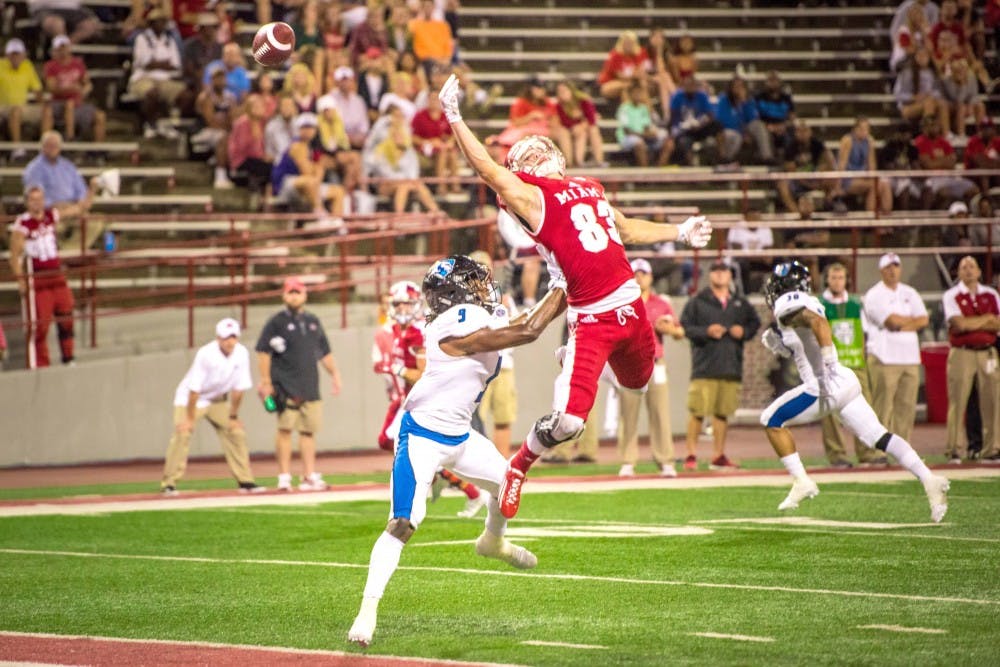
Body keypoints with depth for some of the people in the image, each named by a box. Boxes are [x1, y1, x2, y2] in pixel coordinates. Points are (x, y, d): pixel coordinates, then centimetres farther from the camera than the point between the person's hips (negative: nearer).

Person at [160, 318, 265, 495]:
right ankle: (168, 484, -19)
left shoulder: (241, 353, -16)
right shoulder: (206, 354, -30)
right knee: (182, 434, -21)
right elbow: (194, 389, -26)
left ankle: (245, 481, 10)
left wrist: (233, 416, -2)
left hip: (218, 400, 5)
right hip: (189, 398, -5)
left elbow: (238, 388, -7)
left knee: (236, 433, 1)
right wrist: (190, 419, -24)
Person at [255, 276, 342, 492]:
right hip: (286, 386, -5)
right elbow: (263, 352, -3)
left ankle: (309, 476, 6)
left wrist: (335, 374, 15)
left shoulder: (313, 321, 17)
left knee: (308, 431, 4)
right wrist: (265, 381, -9)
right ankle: (284, 477, -7)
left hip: (310, 386, 5)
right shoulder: (277, 322, 1)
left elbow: (324, 352, 23)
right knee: (285, 429, -9)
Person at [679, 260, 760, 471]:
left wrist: (744, 332, 1)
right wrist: (706, 332, -14)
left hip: (731, 366, 4)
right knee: (697, 412, -7)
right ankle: (691, 454, 0)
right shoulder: (697, 302, 2)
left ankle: (718, 455, 13)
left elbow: (755, 322, 22)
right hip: (705, 366, -4)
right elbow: (684, 326, -1)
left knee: (722, 413, 7)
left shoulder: (740, 304, 14)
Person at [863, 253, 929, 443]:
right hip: (884, 358, -6)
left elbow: (924, 320, 5)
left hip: (910, 357, 6)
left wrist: (901, 326, -9)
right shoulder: (874, 295, -2)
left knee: (907, 406, 3)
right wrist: (912, 320, 2)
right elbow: (892, 321, -14)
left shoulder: (909, 293, 17)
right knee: (882, 407, -9)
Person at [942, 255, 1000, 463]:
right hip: (962, 354, -4)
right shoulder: (951, 296, 2)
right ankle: (954, 451, -3)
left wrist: (972, 324, -8)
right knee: (957, 403, -7)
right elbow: (960, 324, -13)